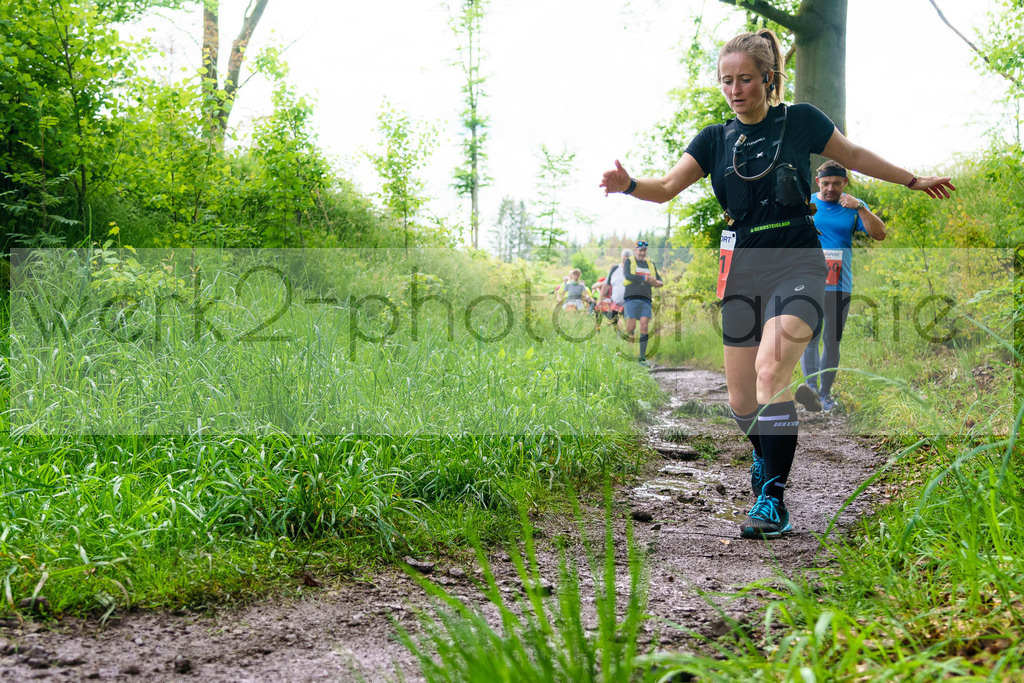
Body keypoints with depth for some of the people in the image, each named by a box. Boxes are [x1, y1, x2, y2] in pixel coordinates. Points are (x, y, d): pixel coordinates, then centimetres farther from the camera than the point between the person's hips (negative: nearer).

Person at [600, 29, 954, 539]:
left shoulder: (800, 120, 2)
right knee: (740, 398, 5)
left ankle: (773, 502, -21)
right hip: (742, 267, 4)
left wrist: (913, 181, 24)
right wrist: (630, 185, -24)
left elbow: (854, 156, 16)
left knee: (771, 371, -25)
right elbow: (669, 186, -4)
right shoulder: (715, 139, 8)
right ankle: (768, 457, 38)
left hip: (797, 264, -3)